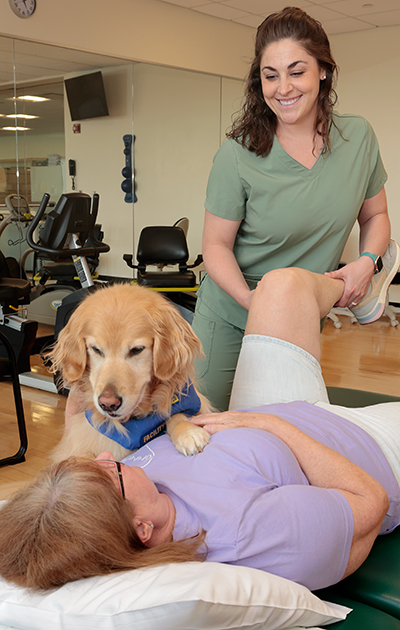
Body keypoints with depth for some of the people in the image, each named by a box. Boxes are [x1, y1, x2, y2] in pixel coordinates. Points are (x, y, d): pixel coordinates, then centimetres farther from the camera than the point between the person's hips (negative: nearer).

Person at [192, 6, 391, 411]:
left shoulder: (358, 137, -5)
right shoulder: (238, 155, -16)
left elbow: (375, 215, 7)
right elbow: (216, 245, -12)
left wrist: (366, 261, -13)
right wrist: (252, 299, -28)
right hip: (230, 316, -2)